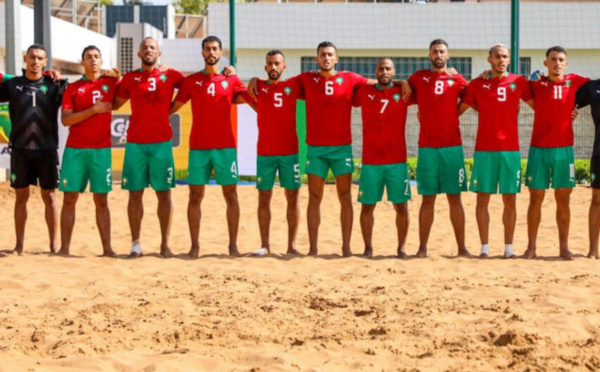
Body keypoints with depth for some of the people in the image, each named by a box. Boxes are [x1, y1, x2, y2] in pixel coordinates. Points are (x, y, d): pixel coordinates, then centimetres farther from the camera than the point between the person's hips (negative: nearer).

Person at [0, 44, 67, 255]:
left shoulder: (54, 85, 4)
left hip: (47, 149, -1)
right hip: (20, 149, 1)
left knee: (49, 196, 4)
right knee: (21, 196, 6)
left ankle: (54, 244, 10)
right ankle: (19, 244, 12)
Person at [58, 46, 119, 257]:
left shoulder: (110, 82, 8)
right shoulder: (73, 88, 6)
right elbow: (65, 120, -5)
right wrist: (94, 109, -13)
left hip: (101, 150, 0)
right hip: (75, 149, 0)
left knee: (101, 200, 0)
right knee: (70, 198, 0)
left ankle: (107, 248, 1)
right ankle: (64, 248, 2)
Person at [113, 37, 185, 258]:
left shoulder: (170, 76, 6)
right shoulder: (130, 78, 8)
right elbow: (115, 104, 12)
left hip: (162, 142, -1)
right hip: (135, 143, 1)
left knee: (164, 193, 0)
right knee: (135, 194, 1)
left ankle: (165, 244, 6)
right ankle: (135, 244, 6)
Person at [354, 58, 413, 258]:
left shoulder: (403, 92, 4)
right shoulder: (364, 92, 4)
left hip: (397, 160, 0)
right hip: (370, 161, 0)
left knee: (401, 205, 0)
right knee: (367, 206, 2)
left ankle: (401, 247, 10)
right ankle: (368, 247, 12)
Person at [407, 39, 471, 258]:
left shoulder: (457, 80, 6)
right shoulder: (418, 78, 7)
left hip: (452, 146, 0)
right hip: (427, 147, 0)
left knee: (455, 197, 2)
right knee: (428, 198, 2)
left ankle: (461, 247, 5)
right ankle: (422, 248, 5)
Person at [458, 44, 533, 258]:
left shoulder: (519, 82, 6)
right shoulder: (477, 84, 5)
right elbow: (459, 109, 8)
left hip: (510, 149, 1)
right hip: (484, 149, 0)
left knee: (510, 199, 2)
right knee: (483, 198, 0)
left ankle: (509, 247, 10)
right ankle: (484, 247, 6)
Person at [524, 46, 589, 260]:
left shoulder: (575, 82, 5)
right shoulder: (535, 84, 2)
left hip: (564, 149, 1)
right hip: (539, 149, -1)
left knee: (563, 200, 4)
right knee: (535, 199, 1)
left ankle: (564, 247, 12)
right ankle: (531, 247, 7)